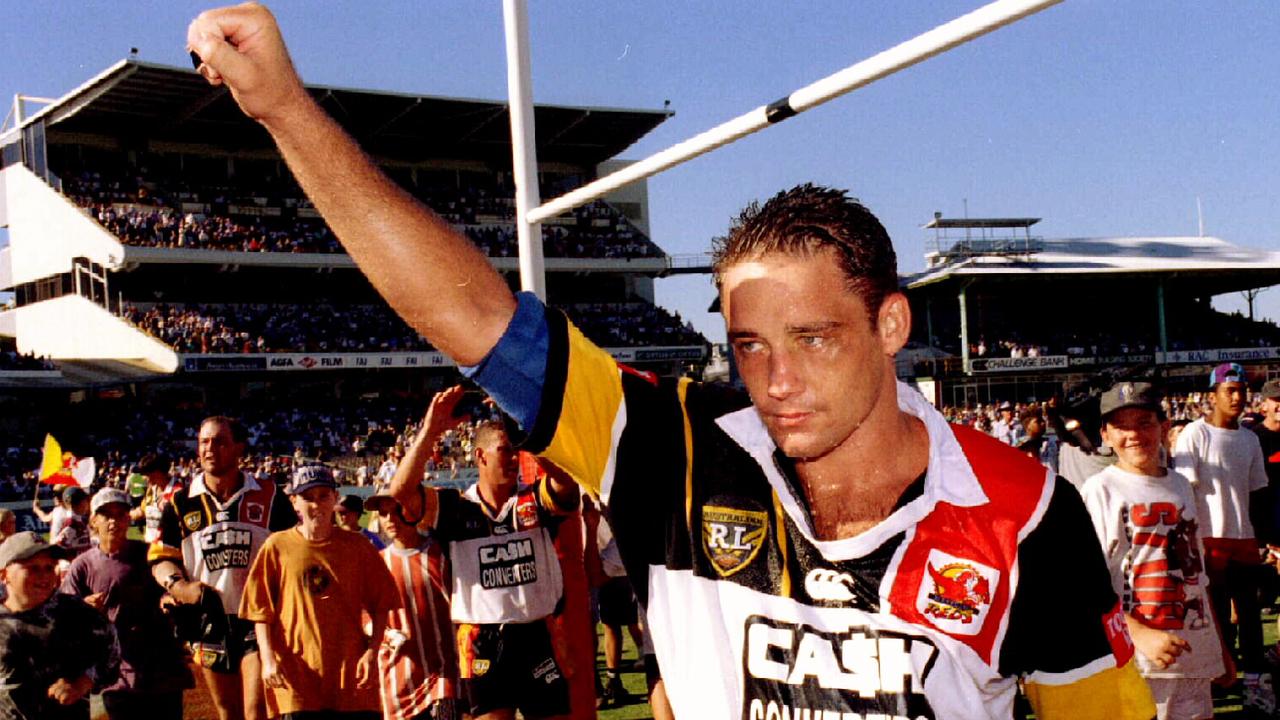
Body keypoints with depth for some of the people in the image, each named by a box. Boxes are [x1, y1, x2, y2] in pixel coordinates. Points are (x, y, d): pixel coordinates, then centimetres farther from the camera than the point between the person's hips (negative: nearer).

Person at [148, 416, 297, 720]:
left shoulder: (268, 498, 1)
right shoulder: (181, 504, 5)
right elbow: (160, 557, 8)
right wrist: (177, 585, -12)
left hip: (260, 619, -3)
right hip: (209, 623, 3)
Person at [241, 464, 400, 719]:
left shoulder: (357, 545, 5)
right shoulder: (277, 546, 3)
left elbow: (381, 605, 8)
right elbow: (260, 610, 5)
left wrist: (372, 652, -3)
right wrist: (268, 659, -5)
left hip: (352, 673, 1)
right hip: (296, 673, -1)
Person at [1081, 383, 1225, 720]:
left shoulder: (1181, 486, 14)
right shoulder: (1100, 490, -5)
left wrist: (1220, 647, 19)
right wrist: (1141, 635, -22)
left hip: (1195, 655, 6)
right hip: (1130, 659, -5)